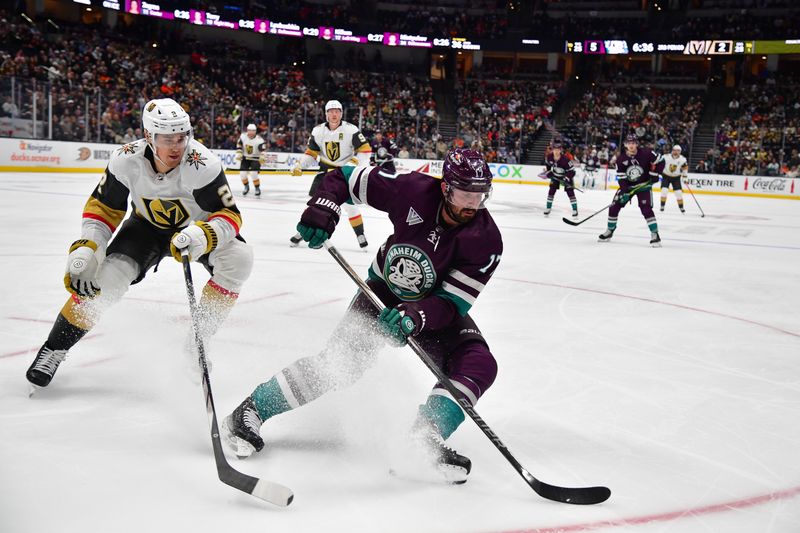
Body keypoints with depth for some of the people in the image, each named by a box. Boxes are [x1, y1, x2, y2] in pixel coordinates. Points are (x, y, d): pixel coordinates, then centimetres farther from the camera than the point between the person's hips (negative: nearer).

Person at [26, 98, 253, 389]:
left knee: (239, 258, -28)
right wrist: (85, 250, -26)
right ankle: (55, 346, -3)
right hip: (148, 226, 1)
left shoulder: (203, 164, -33)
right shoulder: (127, 160, -26)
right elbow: (102, 208, -12)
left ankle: (198, 340, -11)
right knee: (110, 273, -23)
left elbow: (230, 215, -30)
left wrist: (201, 235, -52)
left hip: (197, 225, -1)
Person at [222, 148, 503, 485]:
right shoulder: (413, 191, -23)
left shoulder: (486, 241, -24)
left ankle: (425, 438, -22)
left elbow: (453, 302, -27)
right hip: (384, 290, -1)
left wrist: (416, 317, -46)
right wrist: (322, 208, -28)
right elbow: (346, 178, -11)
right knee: (338, 361, -17)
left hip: (437, 306, 1)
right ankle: (249, 412, -6)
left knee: (478, 365, -23)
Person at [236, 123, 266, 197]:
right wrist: (239, 153, -5)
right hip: (245, 157, 4)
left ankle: (257, 188, -2)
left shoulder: (259, 139, -21)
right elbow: (239, 144, 4)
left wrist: (262, 156, -41)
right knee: (242, 173, -4)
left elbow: (263, 149, -24)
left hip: (255, 158, -4)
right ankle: (246, 187, 23)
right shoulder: (243, 136, -9)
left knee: (253, 173, -20)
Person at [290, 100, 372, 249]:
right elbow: (311, 153, 5)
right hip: (326, 169, 3)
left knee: (350, 204, -9)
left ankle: (360, 235, 4)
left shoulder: (351, 129, -14)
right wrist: (299, 165, -8)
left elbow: (365, 149, -12)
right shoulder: (318, 131, -3)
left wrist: (356, 162, -26)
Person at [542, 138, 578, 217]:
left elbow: (571, 171, -29)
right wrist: (548, 171, -3)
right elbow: (547, 164, 6)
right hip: (555, 175, 4)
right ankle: (548, 208, 12)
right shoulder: (549, 157, -20)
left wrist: (566, 179, -37)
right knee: (551, 190, 0)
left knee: (570, 192, -10)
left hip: (566, 176, -4)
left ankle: (575, 210, -3)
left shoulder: (566, 158, -34)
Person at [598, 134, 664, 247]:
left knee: (646, 210, -17)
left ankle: (655, 235, -8)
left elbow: (660, 162, -6)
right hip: (627, 186, 3)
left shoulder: (646, 153, -17)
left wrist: (654, 174, -14)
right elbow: (621, 177, -12)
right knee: (614, 207, -1)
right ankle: (609, 231, 18)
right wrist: (624, 191, -23)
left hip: (644, 185, -3)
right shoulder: (620, 158, -11)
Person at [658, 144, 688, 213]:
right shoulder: (666, 157, -22)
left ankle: (681, 207, 11)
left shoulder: (682, 159, -13)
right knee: (664, 190, -15)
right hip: (666, 176, -2)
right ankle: (662, 206, -1)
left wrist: (684, 175, 2)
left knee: (679, 192, -3)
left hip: (676, 177, 2)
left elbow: (685, 167, 4)